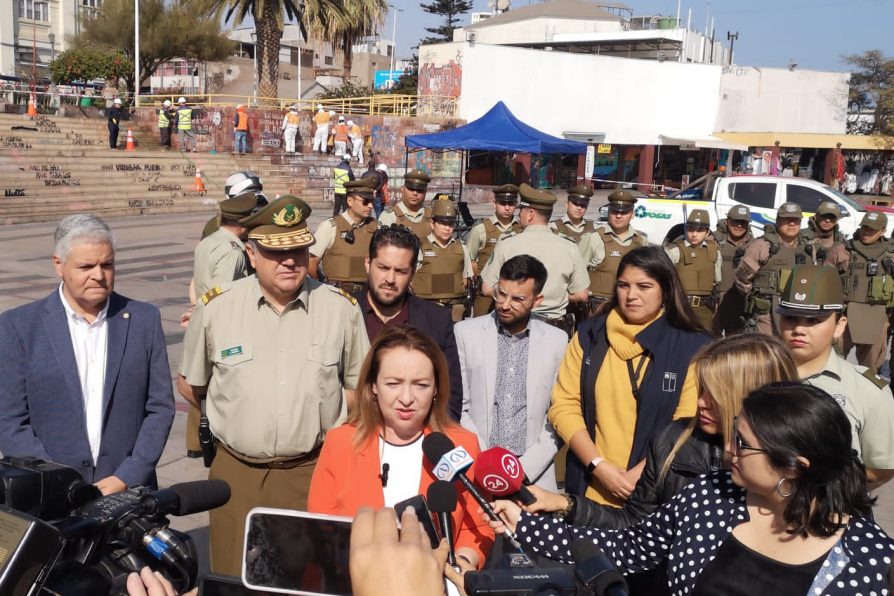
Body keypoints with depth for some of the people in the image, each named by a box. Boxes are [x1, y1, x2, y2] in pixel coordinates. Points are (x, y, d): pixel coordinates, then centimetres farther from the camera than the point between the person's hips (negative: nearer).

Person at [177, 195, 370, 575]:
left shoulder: (341, 308, -3)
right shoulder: (215, 308, -4)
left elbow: (359, 386, 8)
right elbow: (189, 385, 9)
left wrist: (317, 416, -3)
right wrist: (234, 415, 4)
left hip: (315, 471, 0)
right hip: (237, 473, 0)